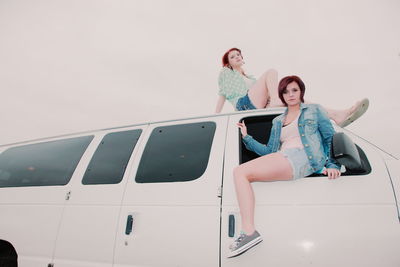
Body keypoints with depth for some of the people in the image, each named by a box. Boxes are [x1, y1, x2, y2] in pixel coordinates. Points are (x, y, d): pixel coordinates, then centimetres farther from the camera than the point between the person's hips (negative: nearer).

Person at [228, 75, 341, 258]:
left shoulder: (314, 110, 19)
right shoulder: (277, 121, 30)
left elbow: (331, 138, 12)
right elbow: (269, 151, 22)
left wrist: (332, 164, -3)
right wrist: (246, 137, 19)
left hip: (302, 158, -6)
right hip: (282, 160, 6)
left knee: (240, 172, -24)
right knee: (240, 173, -16)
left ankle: (249, 232, -28)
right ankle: (247, 232, -24)